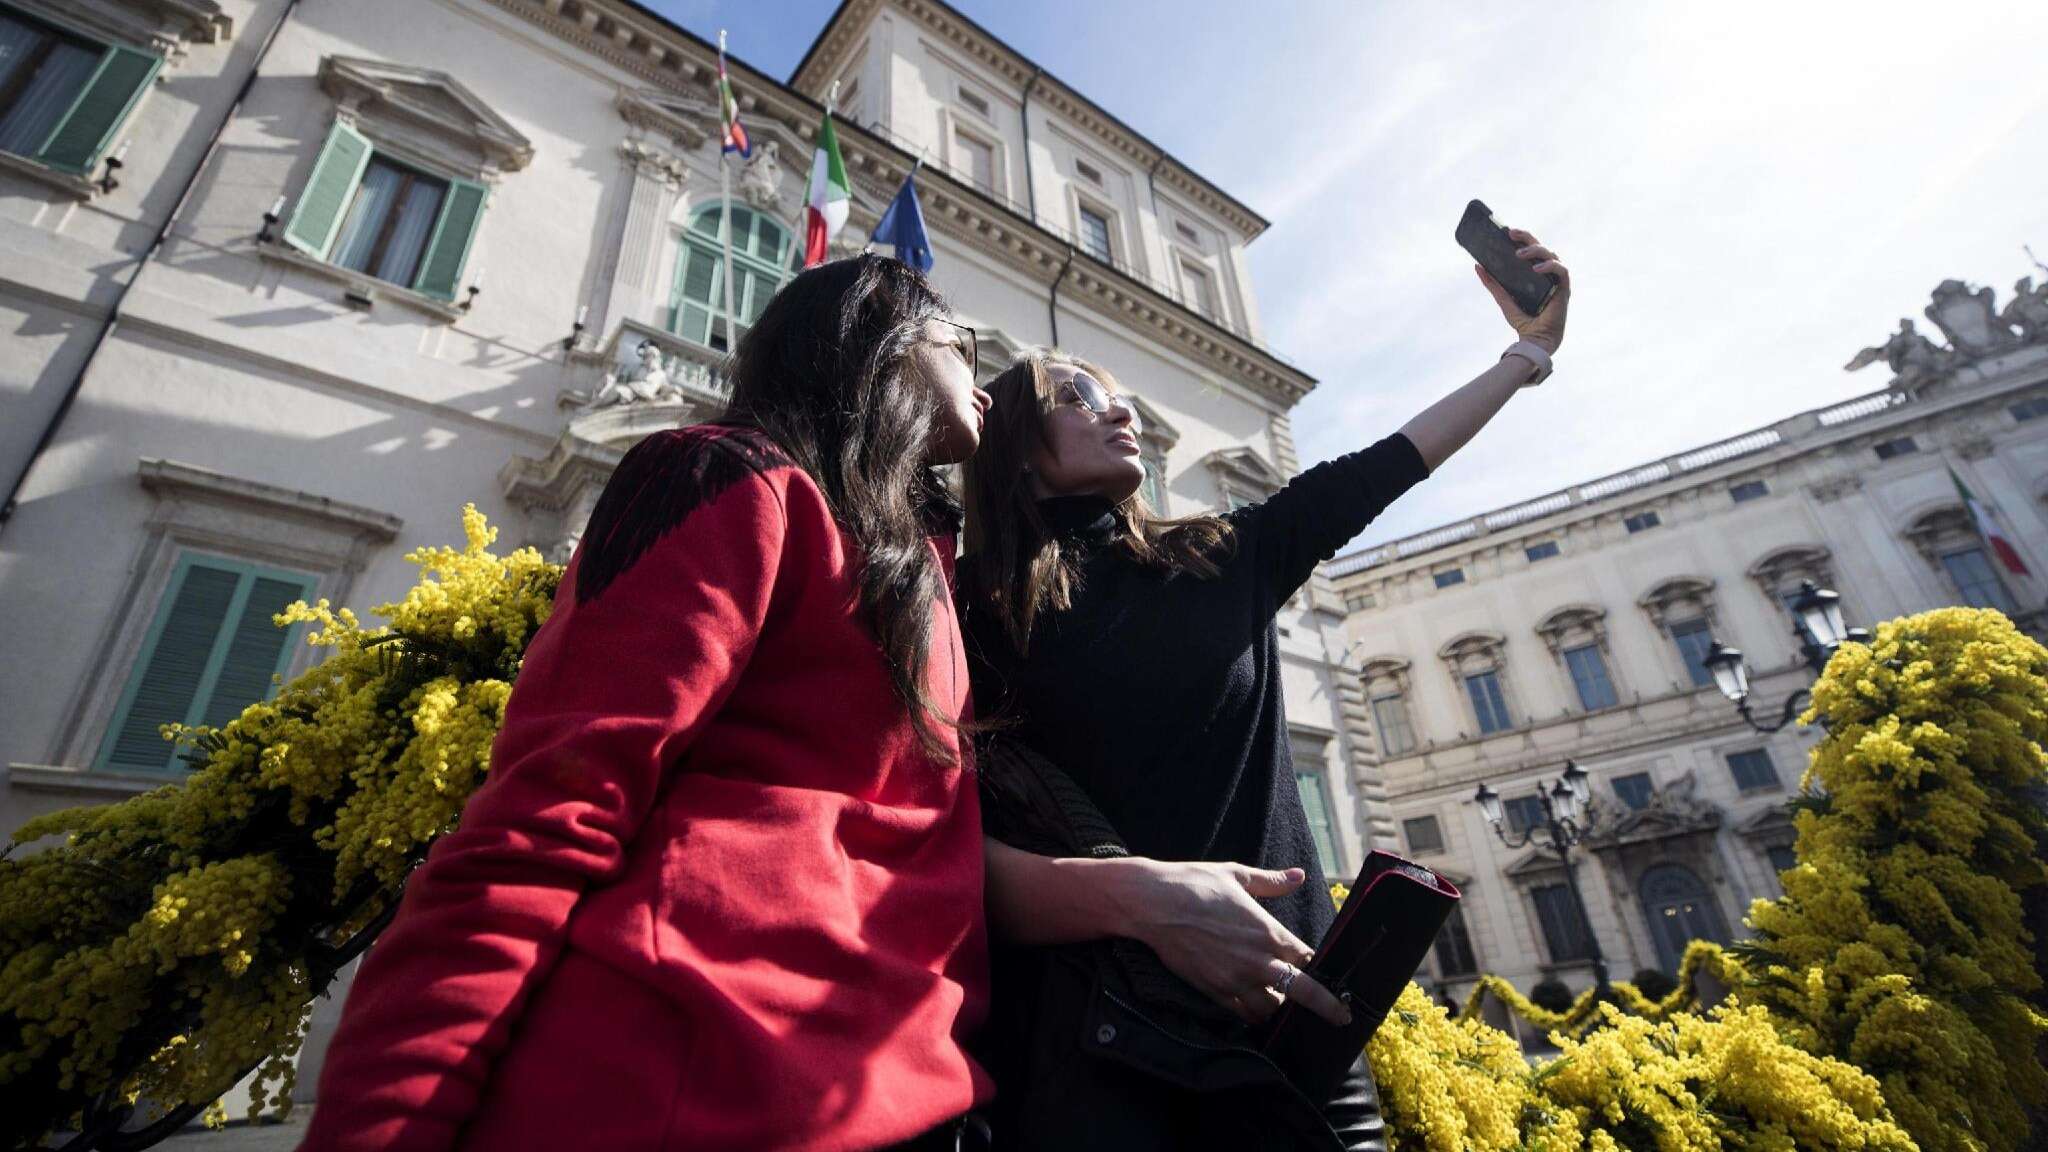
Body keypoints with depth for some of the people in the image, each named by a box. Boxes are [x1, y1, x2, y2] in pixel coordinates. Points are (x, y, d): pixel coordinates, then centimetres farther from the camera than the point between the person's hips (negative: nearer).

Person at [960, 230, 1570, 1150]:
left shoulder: (1225, 559, 11)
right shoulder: (971, 613, -2)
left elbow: (1376, 470, 19)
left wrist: (1530, 346, 27)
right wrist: (1138, 894, -25)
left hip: (1284, 1020, 4)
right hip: (1088, 1044, -3)